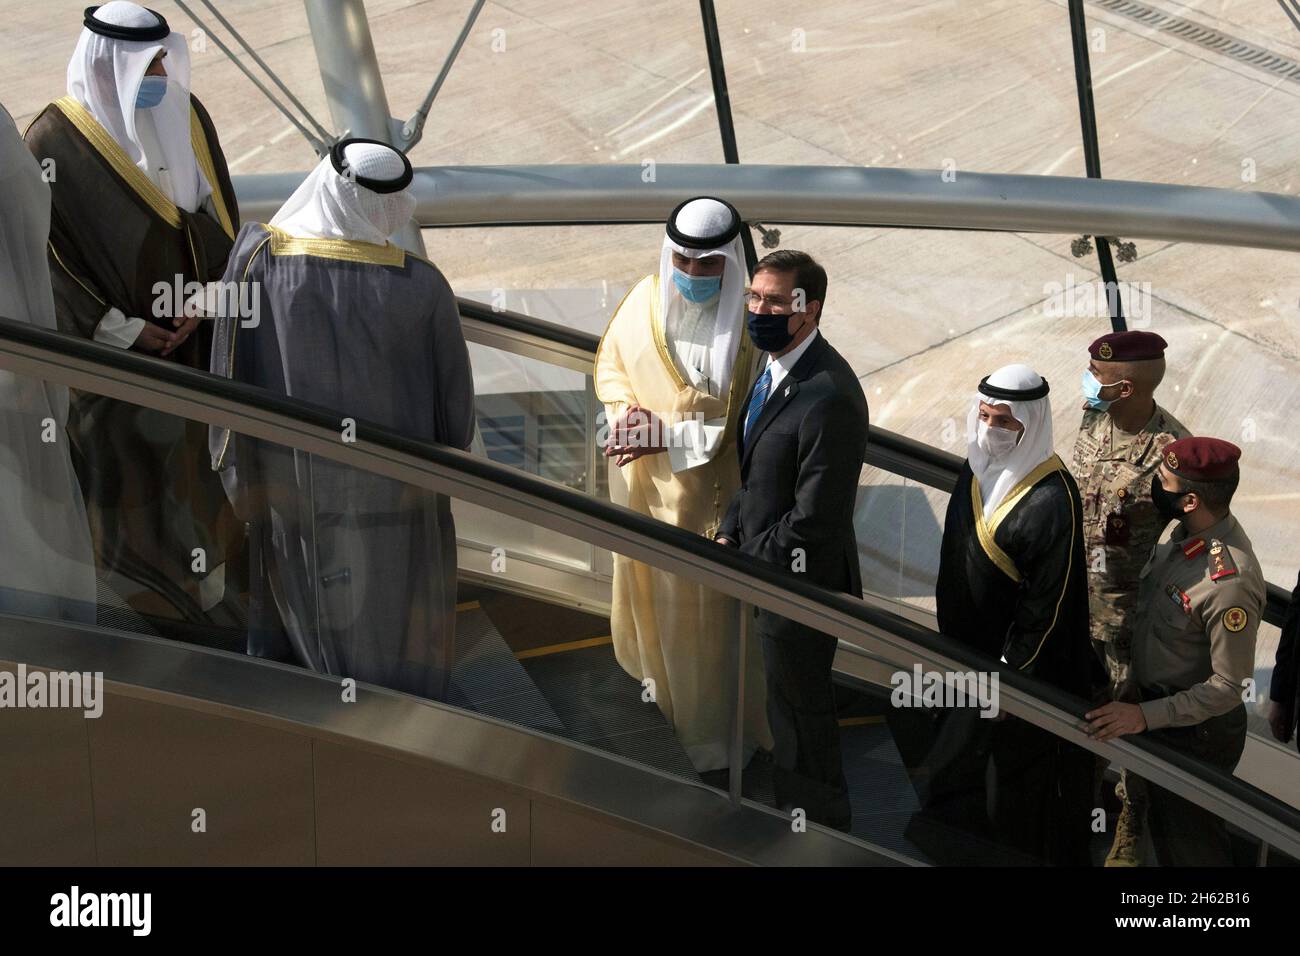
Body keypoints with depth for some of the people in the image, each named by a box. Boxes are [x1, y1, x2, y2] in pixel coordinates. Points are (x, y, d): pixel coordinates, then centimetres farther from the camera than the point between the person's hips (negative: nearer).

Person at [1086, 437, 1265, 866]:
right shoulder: (1179, 529, -9)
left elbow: (1230, 686, -27)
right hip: (1155, 704, 8)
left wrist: (1145, 716, -27)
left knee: (1192, 844, 14)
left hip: (1197, 732, -8)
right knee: (1163, 827, 28)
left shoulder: (1230, 584, -34)